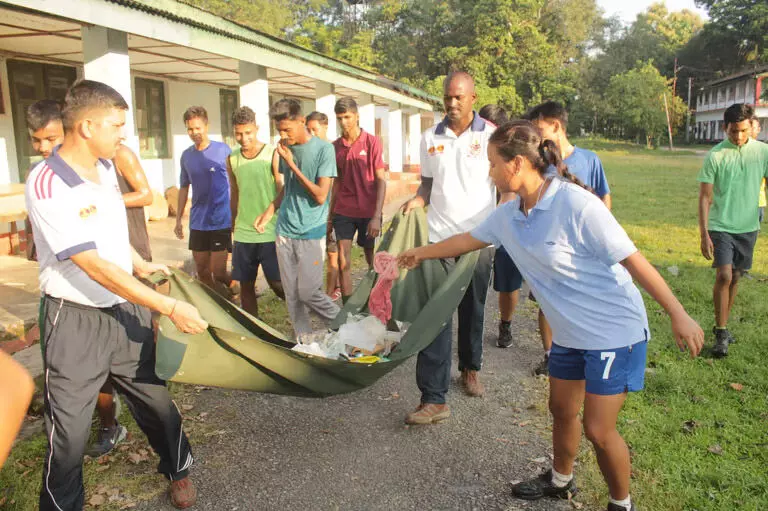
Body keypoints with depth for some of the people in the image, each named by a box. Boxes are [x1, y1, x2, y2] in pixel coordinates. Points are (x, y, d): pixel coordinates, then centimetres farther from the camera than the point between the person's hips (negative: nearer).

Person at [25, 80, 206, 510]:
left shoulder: (106, 166, 3)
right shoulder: (47, 184, -21)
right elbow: (94, 266, -26)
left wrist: (141, 266, 8)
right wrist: (170, 307, -27)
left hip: (127, 309, 6)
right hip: (76, 321, -6)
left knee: (154, 397, 16)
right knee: (70, 429, 6)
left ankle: (179, 468, 39)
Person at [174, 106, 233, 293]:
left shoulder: (223, 150, -6)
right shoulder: (186, 155, 7)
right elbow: (184, 188, 16)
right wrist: (178, 219, 14)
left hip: (221, 221, -5)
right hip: (197, 223, 5)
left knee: (218, 273, -8)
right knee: (202, 272, 10)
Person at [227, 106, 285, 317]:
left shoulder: (272, 154, -6)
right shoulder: (232, 159, 7)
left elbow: (283, 192, -8)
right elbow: (234, 194, 15)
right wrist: (234, 225, 17)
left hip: (271, 232, -4)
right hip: (243, 233, 4)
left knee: (277, 284, 1)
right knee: (246, 285, 9)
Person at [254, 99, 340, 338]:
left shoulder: (324, 149, -10)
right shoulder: (285, 149, 8)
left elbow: (320, 196, -15)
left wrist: (292, 165, -17)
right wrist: (269, 211, 8)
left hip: (311, 233, -5)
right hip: (285, 231, 5)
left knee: (308, 292, -5)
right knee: (292, 294, 7)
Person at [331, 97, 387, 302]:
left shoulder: (372, 142, -4)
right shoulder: (335, 146, 6)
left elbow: (381, 180, -7)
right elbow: (337, 182, 13)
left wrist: (377, 216, -14)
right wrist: (330, 215, 9)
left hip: (368, 212, -3)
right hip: (343, 212, 3)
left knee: (373, 262, 9)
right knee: (343, 263, -2)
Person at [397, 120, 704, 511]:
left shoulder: (577, 206, -25)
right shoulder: (508, 215, -2)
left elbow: (633, 261, -22)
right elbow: (467, 240, 15)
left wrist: (678, 316, -21)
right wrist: (420, 253, 26)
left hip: (614, 330, -7)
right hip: (570, 333, 7)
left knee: (598, 429, -2)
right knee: (562, 410, 20)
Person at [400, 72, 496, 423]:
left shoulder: (491, 136, -1)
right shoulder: (430, 138, 7)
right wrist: (417, 200, -6)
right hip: (439, 236, 1)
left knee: (472, 310, 13)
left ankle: (470, 369, 38)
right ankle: (433, 399, -4)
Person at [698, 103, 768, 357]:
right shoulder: (715, 156, -9)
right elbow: (705, 197, -8)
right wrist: (704, 234, -14)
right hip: (721, 226, -3)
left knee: (735, 277, 11)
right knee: (724, 276, -14)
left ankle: (722, 326, 26)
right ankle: (721, 333, -1)